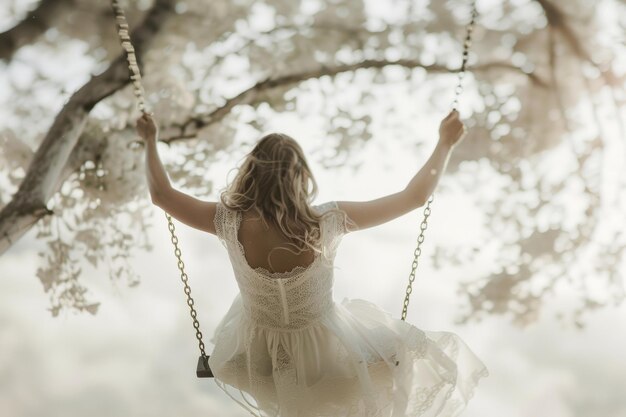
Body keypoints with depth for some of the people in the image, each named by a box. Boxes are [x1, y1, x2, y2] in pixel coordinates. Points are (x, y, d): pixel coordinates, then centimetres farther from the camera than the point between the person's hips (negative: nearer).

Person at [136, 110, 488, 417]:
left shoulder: (231, 223, -25)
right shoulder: (326, 223, -30)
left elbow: (161, 194, -9)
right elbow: (416, 196, -22)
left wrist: (151, 140, 5)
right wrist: (446, 143, -10)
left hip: (259, 358, 2)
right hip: (323, 355, -2)